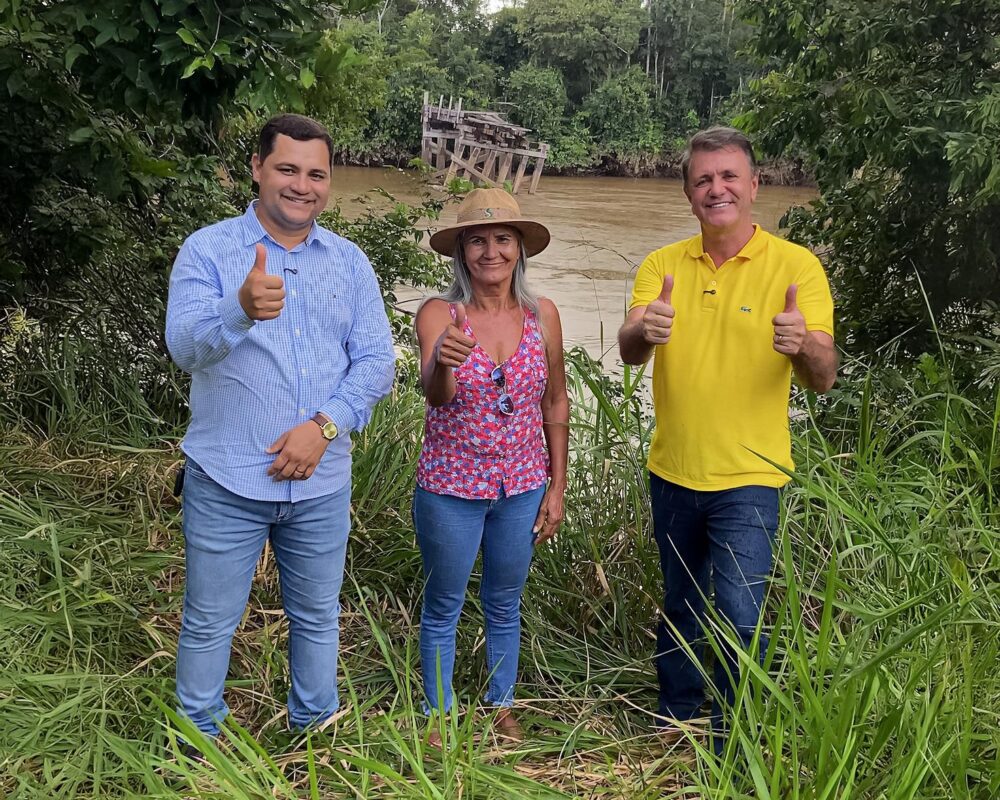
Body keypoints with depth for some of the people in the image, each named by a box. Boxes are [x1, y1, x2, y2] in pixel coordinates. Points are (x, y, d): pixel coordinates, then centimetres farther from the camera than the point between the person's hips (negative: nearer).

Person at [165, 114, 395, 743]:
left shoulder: (350, 263, 5)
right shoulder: (208, 251, -5)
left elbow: (377, 360, 1)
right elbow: (186, 345, -20)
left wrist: (324, 425, -14)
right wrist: (241, 310, -41)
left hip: (323, 482, 3)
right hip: (228, 479, -3)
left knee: (317, 617, 17)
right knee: (210, 624, 9)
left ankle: (315, 732, 36)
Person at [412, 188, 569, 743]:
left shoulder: (541, 315, -4)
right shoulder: (438, 314, -13)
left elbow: (556, 404, 4)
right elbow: (434, 393, -30)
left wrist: (557, 487, 5)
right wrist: (442, 363, -53)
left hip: (522, 487, 3)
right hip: (450, 489, -3)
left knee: (505, 604, 20)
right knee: (443, 609, 13)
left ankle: (500, 706, 39)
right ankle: (439, 715, 32)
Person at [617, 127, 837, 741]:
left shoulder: (796, 266, -9)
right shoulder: (663, 265, 1)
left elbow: (823, 380, -15)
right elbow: (629, 353, -13)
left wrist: (804, 345, -38)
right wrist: (644, 330, -37)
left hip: (748, 478, -4)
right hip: (672, 471, 4)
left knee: (740, 618, -8)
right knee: (680, 609, 19)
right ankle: (675, 723, 39)